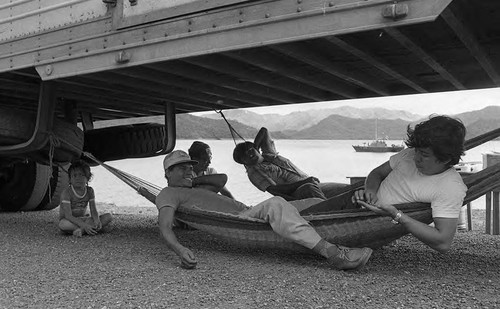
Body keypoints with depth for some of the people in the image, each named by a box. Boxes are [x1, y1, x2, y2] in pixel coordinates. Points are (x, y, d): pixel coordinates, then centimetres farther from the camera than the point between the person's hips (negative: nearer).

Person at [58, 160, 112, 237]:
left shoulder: (89, 191, 0)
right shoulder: (67, 192, -16)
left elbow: (93, 211, -5)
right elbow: (68, 216, -23)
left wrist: (97, 220, -29)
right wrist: (84, 225, -36)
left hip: (83, 220, 5)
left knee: (109, 217, -15)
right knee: (62, 225, -40)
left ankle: (81, 230, -30)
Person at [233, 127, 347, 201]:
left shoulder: (269, 153, 21)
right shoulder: (253, 172, 0)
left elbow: (264, 130, 29)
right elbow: (274, 189, -12)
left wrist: (254, 147, 15)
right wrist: (304, 181, -18)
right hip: (295, 194, -9)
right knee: (310, 188, -42)